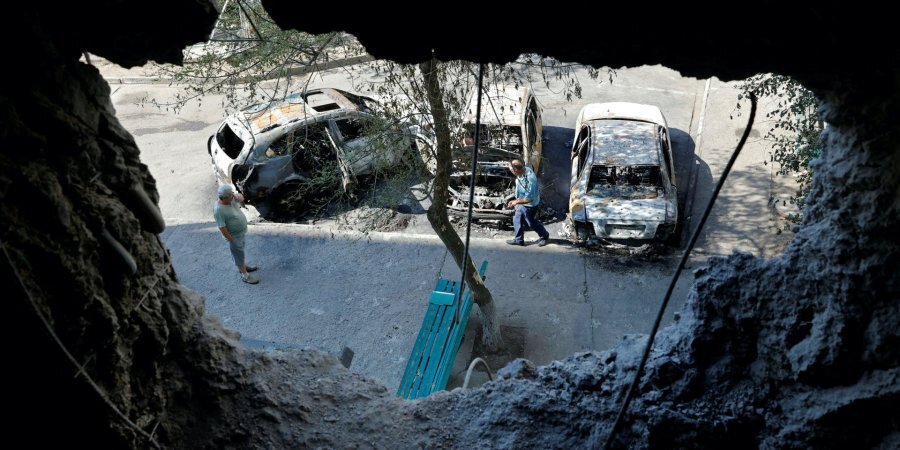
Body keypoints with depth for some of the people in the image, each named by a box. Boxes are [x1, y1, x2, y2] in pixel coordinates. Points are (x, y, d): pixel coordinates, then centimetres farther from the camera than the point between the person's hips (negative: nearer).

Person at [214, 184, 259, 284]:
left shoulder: (231, 199, -12)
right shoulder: (218, 210, -33)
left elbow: (241, 197, 7)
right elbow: (222, 228, -27)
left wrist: (238, 197, -17)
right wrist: (231, 240, -21)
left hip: (242, 231, 8)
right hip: (235, 236, -8)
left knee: (240, 251, 28)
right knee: (239, 254, 10)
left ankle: (242, 266, 50)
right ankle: (244, 275, 26)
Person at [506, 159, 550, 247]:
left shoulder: (530, 179, -40)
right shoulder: (524, 169, -15)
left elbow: (529, 199, -33)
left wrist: (516, 202, -27)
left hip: (529, 205, -8)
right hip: (521, 202, 8)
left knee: (532, 223, 15)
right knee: (517, 220, 16)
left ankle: (544, 236, 40)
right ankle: (518, 239, 33)